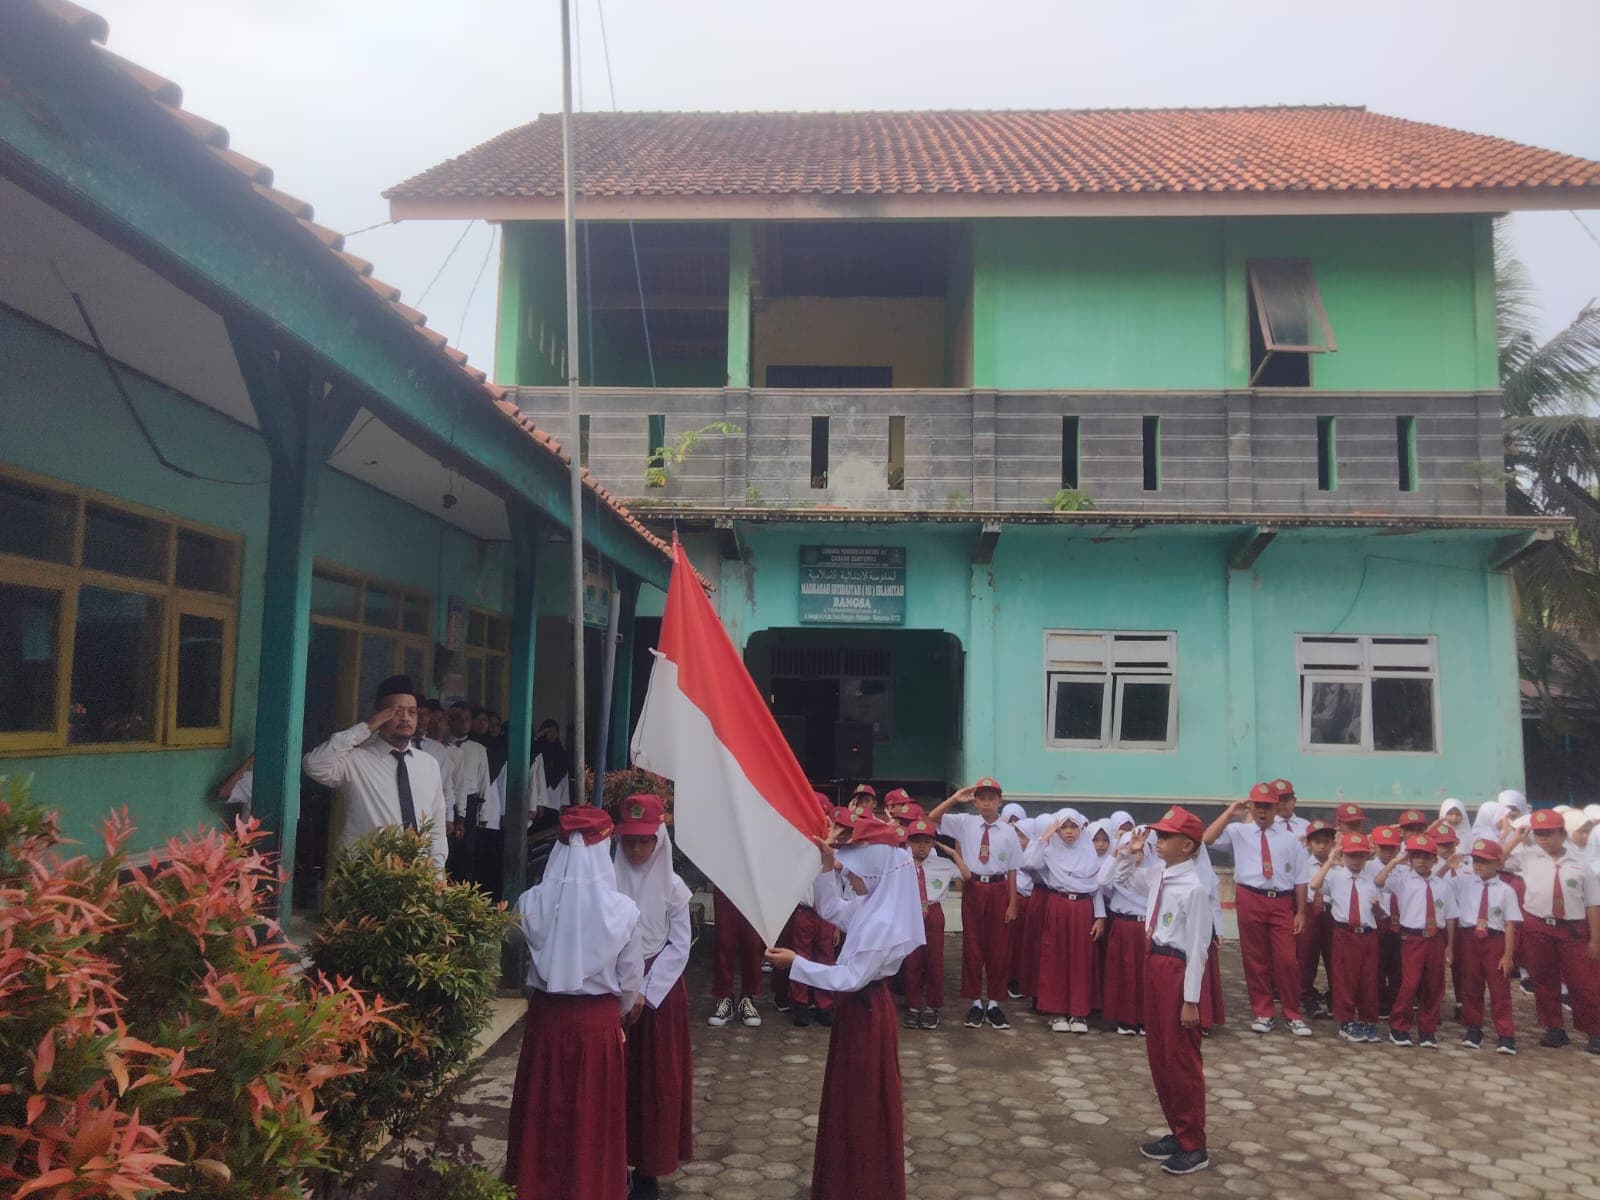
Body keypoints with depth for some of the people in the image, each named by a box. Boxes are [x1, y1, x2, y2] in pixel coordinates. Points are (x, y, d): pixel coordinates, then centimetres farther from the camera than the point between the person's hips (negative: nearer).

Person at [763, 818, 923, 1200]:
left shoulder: (882, 922, -29)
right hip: (860, 1006, 10)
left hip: (865, 1011, -10)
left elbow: (851, 978, -26)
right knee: (853, 1099, 23)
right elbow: (831, 911, 13)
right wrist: (828, 866, -1)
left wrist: (795, 963, -24)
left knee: (865, 1102, 6)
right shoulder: (873, 905, 0)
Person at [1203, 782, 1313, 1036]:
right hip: (1251, 900, 0)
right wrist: (1229, 812, -11)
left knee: (1287, 959, 0)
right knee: (1255, 959, 7)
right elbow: (1207, 839, -11)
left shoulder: (1289, 838, 8)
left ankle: (1293, 1016, 16)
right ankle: (1262, 1013, 21)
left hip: (1282, 903, 0)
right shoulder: (1238, 832, 5)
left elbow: (1300, 878, 9)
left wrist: (1301, 912, 3)